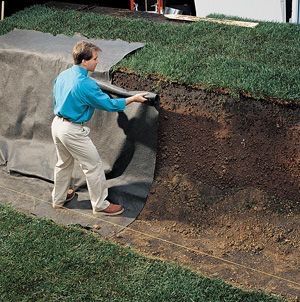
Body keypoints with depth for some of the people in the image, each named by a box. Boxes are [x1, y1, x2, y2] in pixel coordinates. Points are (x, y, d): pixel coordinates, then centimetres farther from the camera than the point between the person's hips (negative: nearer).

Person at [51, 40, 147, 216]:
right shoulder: (85, 84, -24)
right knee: (94, 165, 5)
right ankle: (100, 205, 15)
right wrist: (133, 98, -7)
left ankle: (59, 199, 40)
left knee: (64, 163, 25)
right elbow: (109, 104, -16)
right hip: (72, 131, -9)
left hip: (57, 124, 9)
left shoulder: (62, 75, 2)